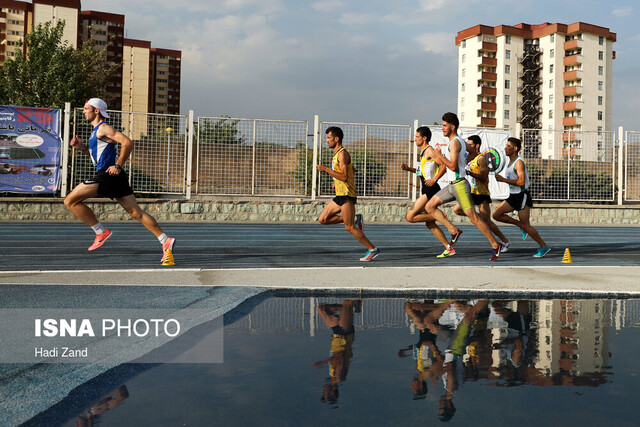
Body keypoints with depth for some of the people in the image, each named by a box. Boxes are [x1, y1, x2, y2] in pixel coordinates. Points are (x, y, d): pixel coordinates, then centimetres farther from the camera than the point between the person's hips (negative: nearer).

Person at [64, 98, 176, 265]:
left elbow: (127, 143, -18)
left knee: (70, 201, -3)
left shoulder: (103, 128, -6)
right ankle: (165, 241, -4)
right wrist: (82, 147, 19)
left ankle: (101, 232, -2)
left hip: (107, 174, -10)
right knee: (136, 212, 3)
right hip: (114, 177, 10)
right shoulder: (96, 130, 23)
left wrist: (117, 165, -17)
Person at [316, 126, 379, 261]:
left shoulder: (342, 154, -12)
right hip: (340, 195, 10)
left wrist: (326, 169, -19)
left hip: (347, 195, -10)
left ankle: (372, 249, -4)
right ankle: (354, 219, 9)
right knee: (322, 219, 6)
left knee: (349, 227, -11)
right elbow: (353, 170, 33)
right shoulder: (337, 154, 19)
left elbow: (344, 176, -21)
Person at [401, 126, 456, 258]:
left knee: (410, 216, -11)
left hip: (431, 190, -10)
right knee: (430, 224, 9)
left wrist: (434, 180, -22)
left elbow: (444, 167, -18)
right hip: (427, 191, 10)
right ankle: (449, 249, 9)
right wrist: (409, 169, 17)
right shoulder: (422, 151, 19)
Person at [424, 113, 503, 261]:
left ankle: (495, 245, 0)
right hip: (452, 185, 10)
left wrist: (437, 155, -16)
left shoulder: (454, 142, -14)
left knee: (473, 217, -8)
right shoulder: (460, 141, 15)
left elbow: (453, 166, -21)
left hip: (459, 185, -10)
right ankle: (454, 231, 8)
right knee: (430, 206, 6)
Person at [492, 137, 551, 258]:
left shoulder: (519, 162, -16)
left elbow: (521, 182, -26)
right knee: (496, 215, -1)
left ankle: (544, 246, 11)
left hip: (522, 197, -9)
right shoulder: (510, 162, 14)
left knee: (526, 225, -5)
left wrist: (503, 180, -23)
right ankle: (522, 226, 12)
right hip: (513, 196, 9)